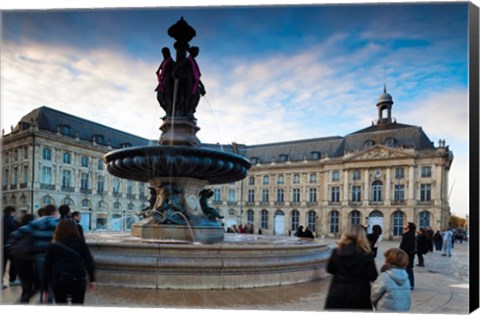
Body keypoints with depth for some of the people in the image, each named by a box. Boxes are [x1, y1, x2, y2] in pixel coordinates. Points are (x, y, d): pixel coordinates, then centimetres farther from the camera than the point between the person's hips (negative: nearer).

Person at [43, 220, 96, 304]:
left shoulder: (53, 246, 13)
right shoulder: (80, 243, 11)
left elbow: (47, 267, 13)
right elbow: (89, 261, 4)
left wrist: (45, 289, 18)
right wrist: (92, 279, 9)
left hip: (59, 280, 1)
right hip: (78, 279, -1)